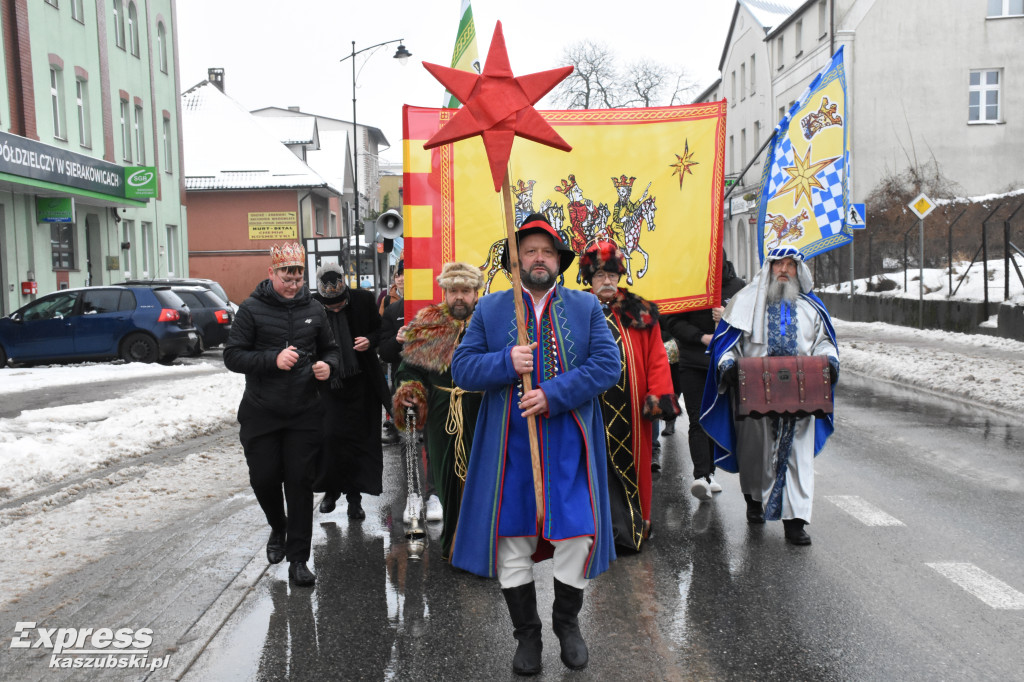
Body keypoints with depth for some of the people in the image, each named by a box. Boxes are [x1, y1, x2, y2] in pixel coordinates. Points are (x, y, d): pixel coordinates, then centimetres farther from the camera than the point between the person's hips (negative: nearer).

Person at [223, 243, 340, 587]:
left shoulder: (313, 310, 6)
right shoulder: (252, 309, -3)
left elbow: (330, 349, 17)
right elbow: (232, 356, -7)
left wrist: (328, 366, -7)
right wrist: (273, 360, -21)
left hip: (304, 415, 1)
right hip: (261, 414, -1)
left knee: (300, 483, 1)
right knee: (264, 478, 6)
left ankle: (298, 558, 10)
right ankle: (278, 527, 38)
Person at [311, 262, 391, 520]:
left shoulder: (364, 299, -6)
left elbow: (379, 329, 9)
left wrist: (370, 340, -12)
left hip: (361, 383, 1)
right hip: (329, 383, -1)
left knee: (361, 439, 4)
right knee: (330, 436, -5)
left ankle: (354, 495, 17)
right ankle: (331, 489, 17)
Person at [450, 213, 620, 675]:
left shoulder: (587, 307, 7)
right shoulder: (490, 310, 7)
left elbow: (607, 364, -5)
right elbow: (461, 368, 1)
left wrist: (553, 394, -16)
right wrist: (506, 363, -17)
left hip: (569, 444, 0)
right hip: (510, 444, 0)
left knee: (577, 533, 3)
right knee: (512, 538, 6)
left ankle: (567, 622, 29)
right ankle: (527, 634, 25)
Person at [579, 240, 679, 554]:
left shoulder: (641, 314, 8)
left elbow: (656, 358, 4)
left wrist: (658, 396, -4)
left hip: (631, 407, 2)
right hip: (595, 407, -1)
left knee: (633, 462, 9)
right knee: (603, 465, -1)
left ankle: (636, 524, 24)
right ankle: (617, 531, 7)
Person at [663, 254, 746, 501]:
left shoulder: (737, 287, 4)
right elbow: (673, 322, -3)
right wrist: (702, 337, -15)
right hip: (692, 363, -2)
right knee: (698, 420, -9)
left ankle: (709, 473, 21)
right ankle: (700, 475, -15)